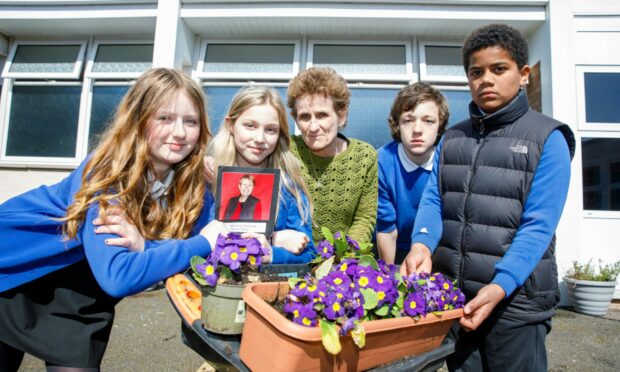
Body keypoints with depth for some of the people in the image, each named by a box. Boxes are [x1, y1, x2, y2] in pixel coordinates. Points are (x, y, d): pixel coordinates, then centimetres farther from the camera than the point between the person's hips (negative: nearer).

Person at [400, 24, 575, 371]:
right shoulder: (452, 138, 8)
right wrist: (422, 245, -20)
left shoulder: (547, 138, -5)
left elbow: (538, 226, -13)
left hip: (515, 299, -4)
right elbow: (433, 200, 0)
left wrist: (501, 287, -24)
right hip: (451, 296, 4)